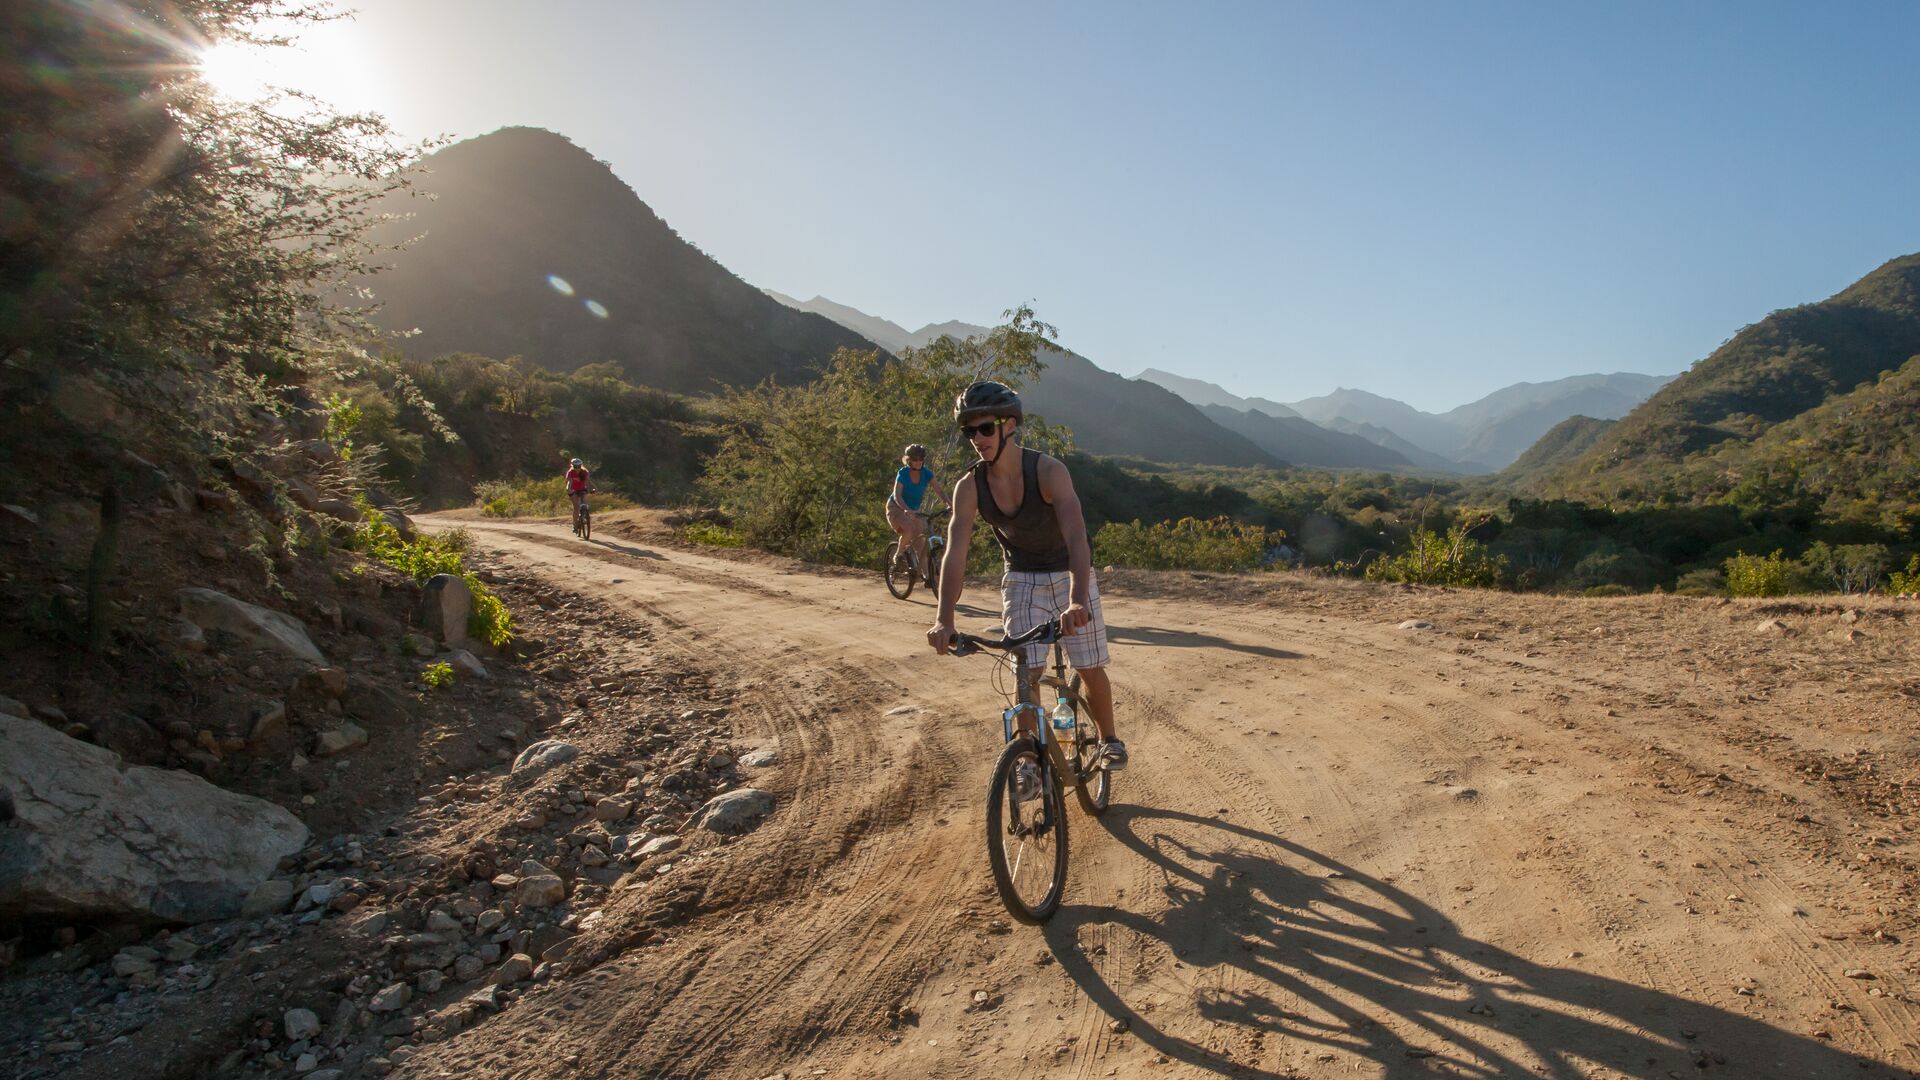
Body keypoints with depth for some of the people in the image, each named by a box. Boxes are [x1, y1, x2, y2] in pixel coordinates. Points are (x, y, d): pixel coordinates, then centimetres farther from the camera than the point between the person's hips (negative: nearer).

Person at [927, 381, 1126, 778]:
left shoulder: (1048, 471, -27)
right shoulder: (969, 487, -16)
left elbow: (1076, 536, -39)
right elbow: (955, 555, -23)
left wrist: (1077, 600, -54)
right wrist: (944, 620, -37)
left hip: (1068, 576, -2)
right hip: (1021, 581, 2)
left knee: (1090, 669, 4)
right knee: (1026, 673, -6)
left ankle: (1109, 739, 30)